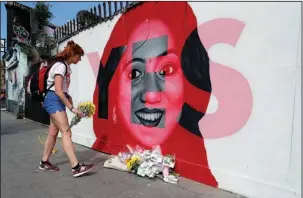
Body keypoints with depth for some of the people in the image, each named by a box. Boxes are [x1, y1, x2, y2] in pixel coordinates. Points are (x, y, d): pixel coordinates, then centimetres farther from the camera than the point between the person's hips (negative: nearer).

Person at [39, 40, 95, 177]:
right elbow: (58, 91, -22)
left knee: (53, 132, 13)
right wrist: (72, 108, -23)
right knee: (66, 132, -17)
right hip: (54, 100, -10)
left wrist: (69, 98, 4)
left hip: (58, 101, 10)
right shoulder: (60, 66, -15)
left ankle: (44, 162, 25)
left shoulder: (66, 66, 14)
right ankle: (76, 167, -20)